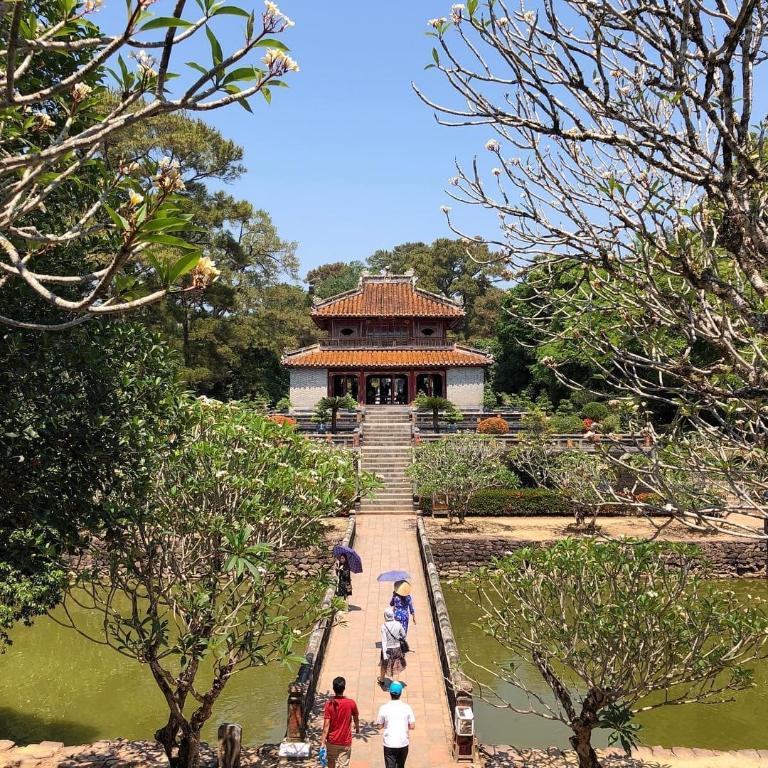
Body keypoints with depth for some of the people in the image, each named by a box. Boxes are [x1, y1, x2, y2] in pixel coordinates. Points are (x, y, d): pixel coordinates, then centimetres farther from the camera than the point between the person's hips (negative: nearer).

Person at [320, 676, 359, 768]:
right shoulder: (351, 703, -13)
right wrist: (357, 727, 25)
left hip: (332, 741, 1)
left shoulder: (329, 703, -15)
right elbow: (356, 718, 5)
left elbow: (326, 725, -15)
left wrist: (323, 741, -10)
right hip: (345, 742, -1)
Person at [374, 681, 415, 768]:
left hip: (389, 744, -2)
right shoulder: (407, 707, -6)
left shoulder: (384, 708, -10)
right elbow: (412, 726, -4)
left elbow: (379, 726, -3)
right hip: (403, 743, 2)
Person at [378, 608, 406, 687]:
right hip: (397, 648, 1)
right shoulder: (398, 624, -12)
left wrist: (384, 654, -17)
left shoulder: (384, 626, -19)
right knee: (396, 668, 12)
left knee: (384, 665, 24)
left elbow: (384, 641, -19)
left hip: (387, 649, -1)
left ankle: (381, 680, 46)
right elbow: (404, 636, -1)